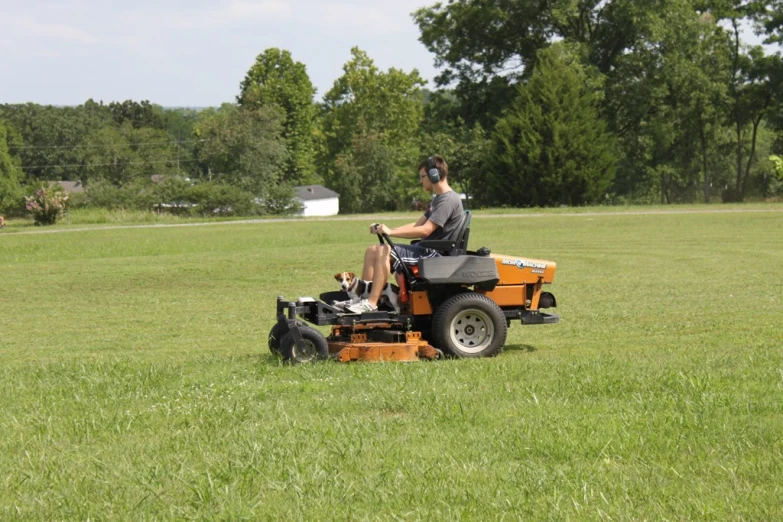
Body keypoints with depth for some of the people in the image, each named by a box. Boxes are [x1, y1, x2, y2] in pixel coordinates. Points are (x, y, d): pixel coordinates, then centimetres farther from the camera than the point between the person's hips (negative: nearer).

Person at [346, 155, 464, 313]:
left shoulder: (449, 200, -14)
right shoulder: (438, 199, 20)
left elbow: (425, 230, -23)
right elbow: (417, 225, 19)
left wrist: (391, 232, -24)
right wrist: (388, 230, 7)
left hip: (434, 253, -11)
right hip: (425, 248, 11)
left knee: (384, 252, -27)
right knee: (372, 251, 5)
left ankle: (371, 303, -31)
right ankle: (364, 297, -4)